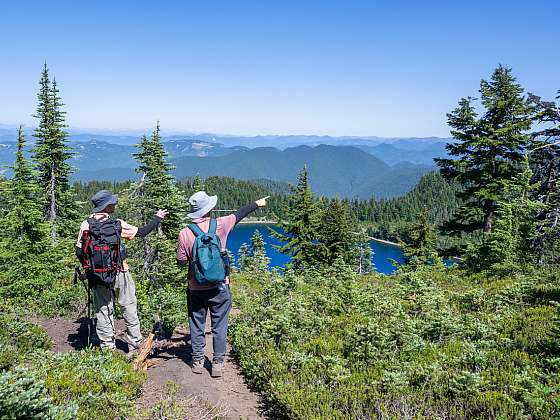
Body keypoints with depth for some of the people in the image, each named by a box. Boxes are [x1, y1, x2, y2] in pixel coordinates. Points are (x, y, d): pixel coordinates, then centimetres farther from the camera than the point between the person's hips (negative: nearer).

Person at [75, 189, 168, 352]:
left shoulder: (86, 225, -4)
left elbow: (79, 252, -3)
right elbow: (142, 232, -8)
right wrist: (157, 218, 5)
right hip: (119, 274, -2)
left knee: (103, 311, 11)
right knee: (129, 308, 12)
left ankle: (107, 348, 17)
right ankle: (136, 345, 21)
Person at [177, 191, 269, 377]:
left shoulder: (185, 233, -10)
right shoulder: (220, 225, -10)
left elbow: (181, 262, -3)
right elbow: (239, 215, 8)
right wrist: (257, 204, 24)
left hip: (196, 289, 1)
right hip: (219, 287, 0)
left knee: (197, 325, 16)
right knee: (219, 326, 10)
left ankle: (197, 362, 26)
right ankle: (218, 363, 17)